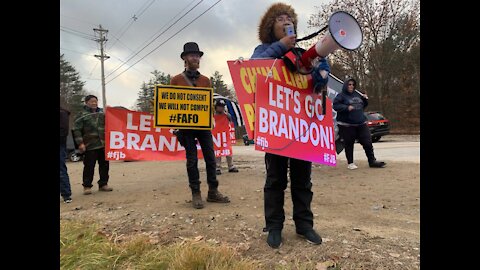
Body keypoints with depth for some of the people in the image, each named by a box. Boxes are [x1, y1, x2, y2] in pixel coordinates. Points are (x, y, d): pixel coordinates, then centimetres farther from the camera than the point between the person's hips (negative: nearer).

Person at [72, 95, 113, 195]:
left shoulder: (102, 112, 13)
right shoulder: (81, 115, 1)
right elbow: (77, 130, -4)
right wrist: (80, 143, -11)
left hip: (104, 144, 4)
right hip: (90, 145, -4)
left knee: (104, 165, 8)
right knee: (89, 166, -1)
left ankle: (103, 184, 20)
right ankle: (87, 186, 11)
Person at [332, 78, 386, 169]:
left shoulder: (357, 94, 14)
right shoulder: (341, 95, -4)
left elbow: (363, 105, 25)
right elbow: (335, 105, -14)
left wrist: (365, 99, 5)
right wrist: (346, 107, -24)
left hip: (361, 123, 6)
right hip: (346, 125, -5)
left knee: (367, 142, 6)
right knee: (349, 145, 4)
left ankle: (372, 161, 16)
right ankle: (350, 163, 18)